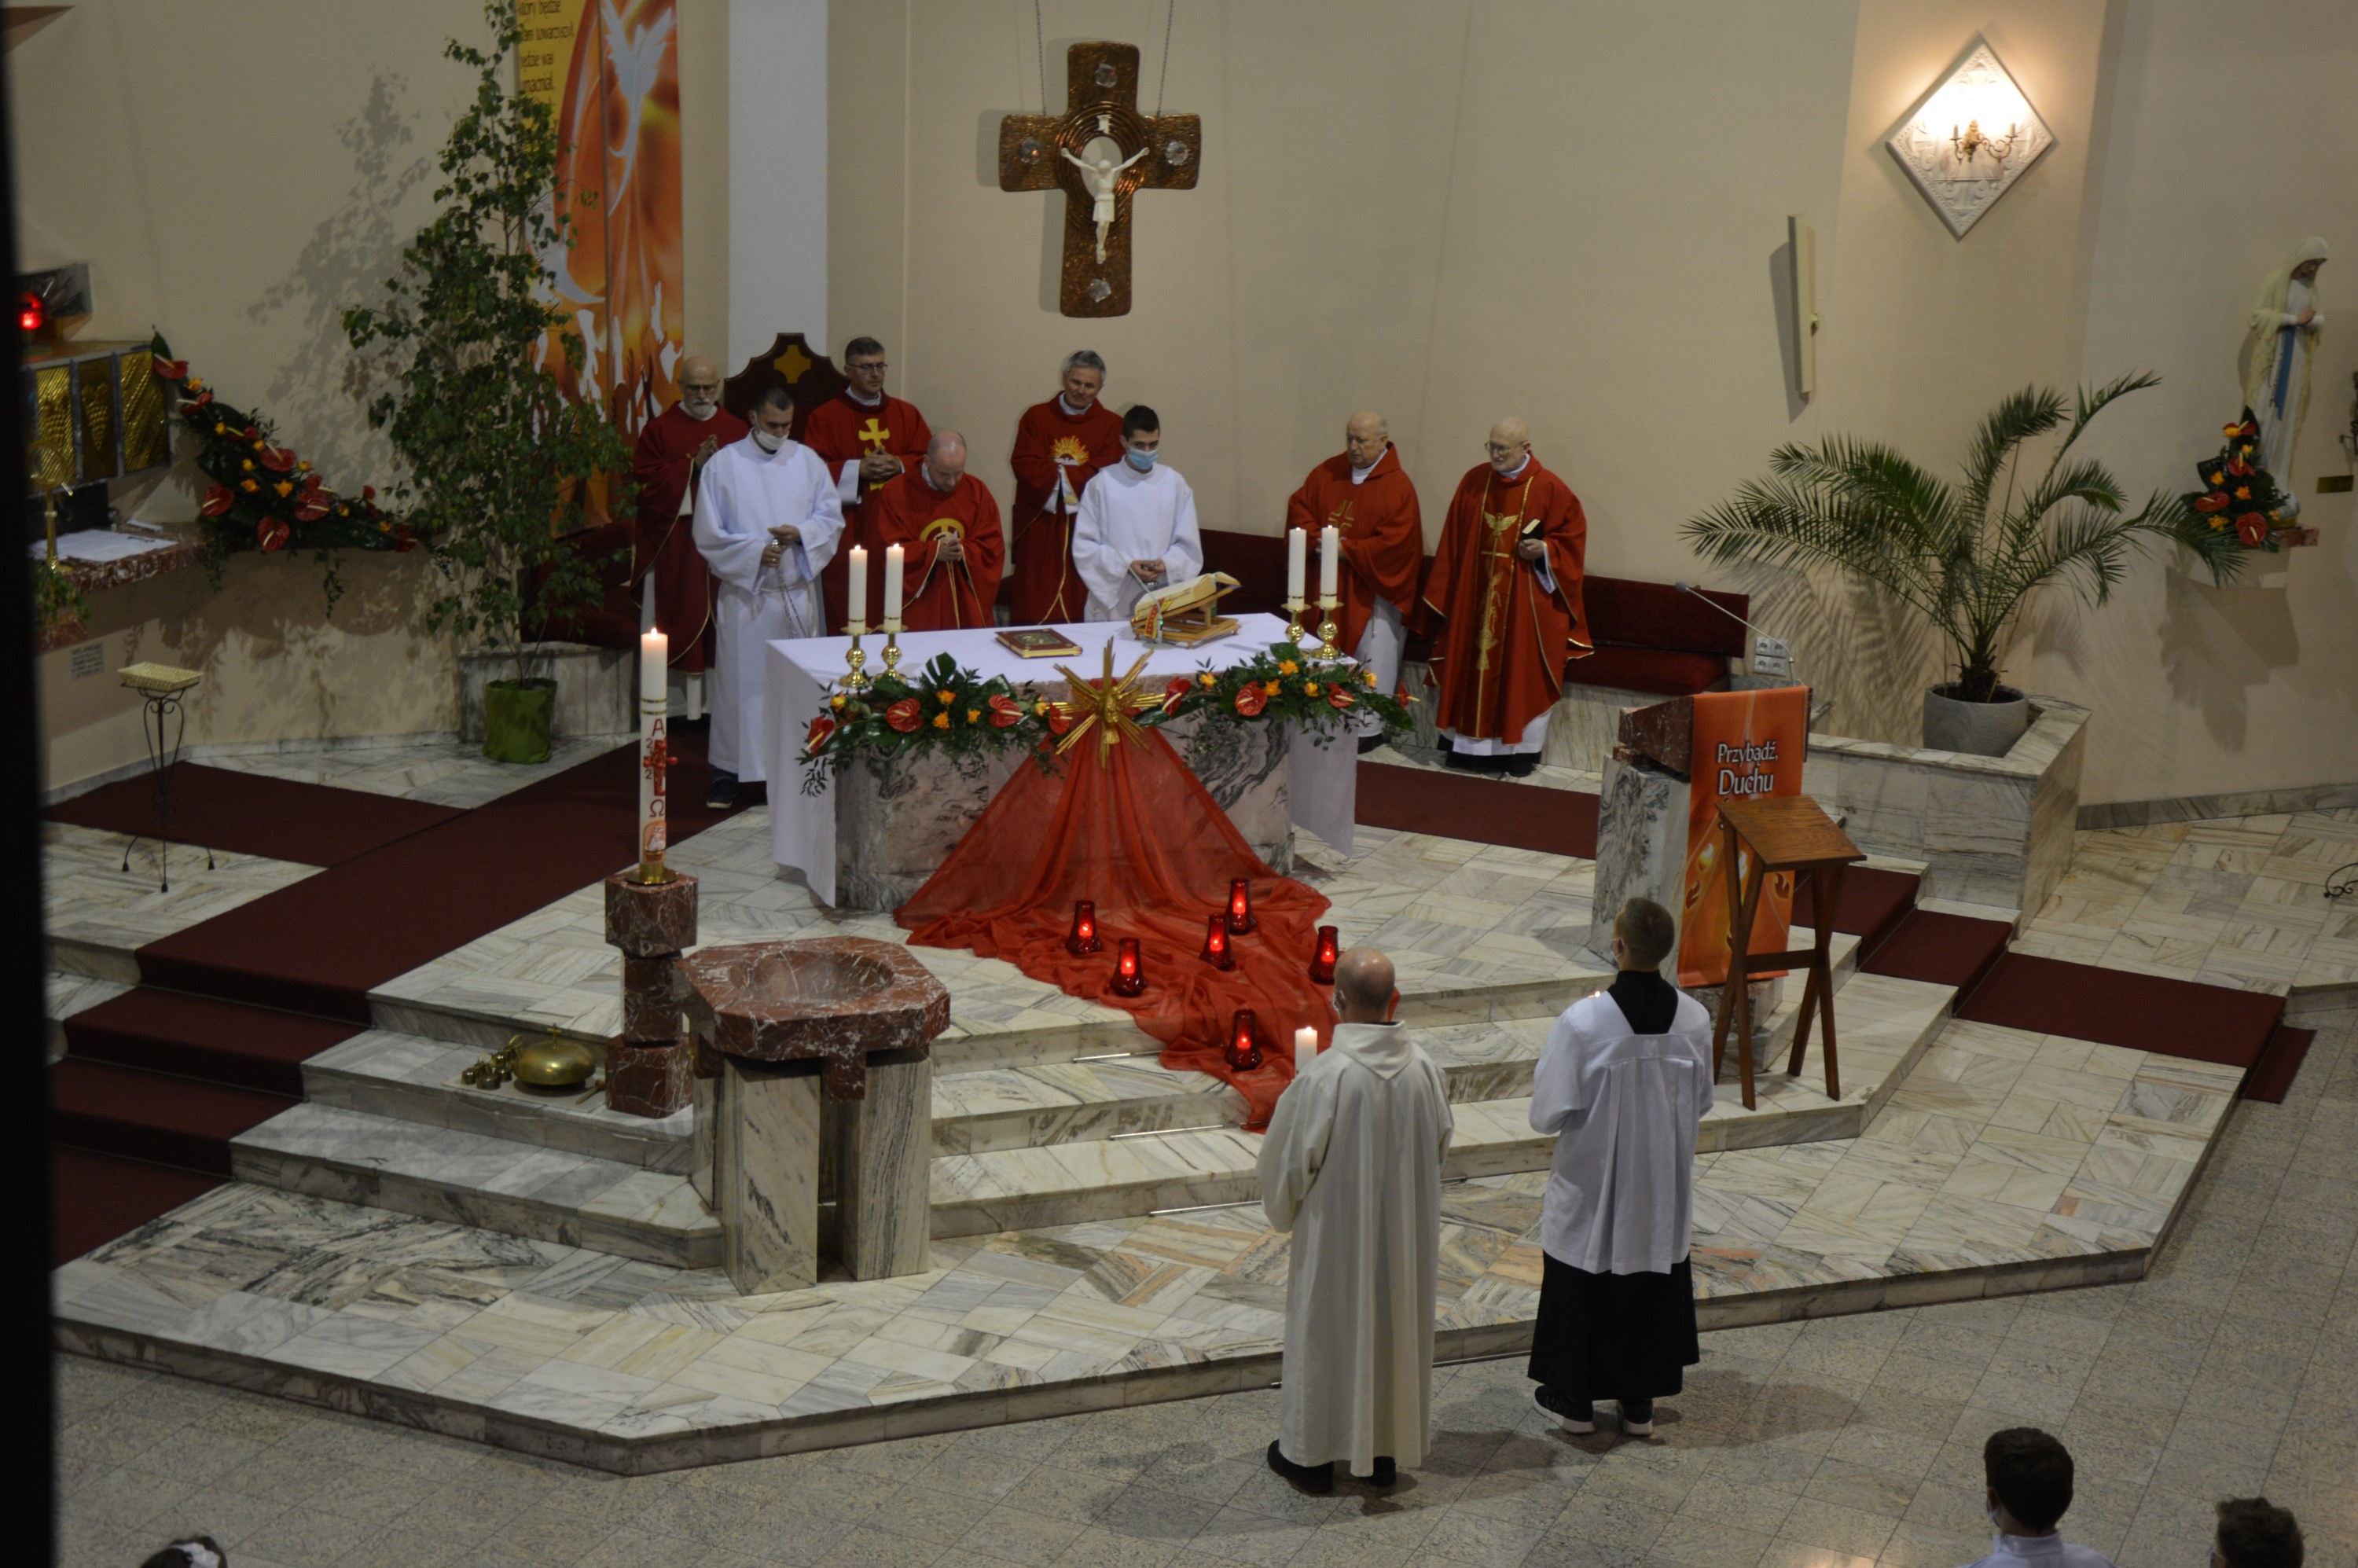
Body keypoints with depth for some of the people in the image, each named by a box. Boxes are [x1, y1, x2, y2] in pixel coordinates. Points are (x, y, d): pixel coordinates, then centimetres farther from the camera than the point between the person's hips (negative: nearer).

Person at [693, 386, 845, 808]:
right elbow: (708, 535, -4)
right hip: (745, 594, -3)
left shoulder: (807, 461, 6)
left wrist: (800, 532, -14)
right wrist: (755, 552, -16)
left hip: (797, 594, 3)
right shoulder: (723, 465, -2)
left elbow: (832, 518, 6)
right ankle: (728, 772, 6)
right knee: (740, 681, -1)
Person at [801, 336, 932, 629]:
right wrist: (858, 469, -14)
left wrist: (899, 465, -10)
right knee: (847, 617, -6)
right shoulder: (824, 418, 4)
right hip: (848, 532, -2)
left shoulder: (907, 414, 13)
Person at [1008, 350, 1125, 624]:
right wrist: (1078, 474, -12)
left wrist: (1056, 473, -10)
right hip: (1039, 527, 1)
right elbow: (1024, 465, -5)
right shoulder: (1035, 417, 9)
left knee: (1080, 608, -3)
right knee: (1035, 609, -2)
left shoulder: (1111, 425, 6)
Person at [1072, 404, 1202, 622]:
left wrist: (1166, 564, -13)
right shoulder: (1102, 485, -3)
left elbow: (1188, 546, 6)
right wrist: (1126, 565, -15)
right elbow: (1084, 546, -3)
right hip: (1113, 602, -2)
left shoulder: (1174, 483, 5)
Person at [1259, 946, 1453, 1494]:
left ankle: (1313, 1453, 25)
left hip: (1337, 1229, -4)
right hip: (1406, 1232, 4)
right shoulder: (1424, 1068, -10)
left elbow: (1290, 1156, -15)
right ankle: (1386, 1449, 31)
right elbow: (1441, 1145, 4)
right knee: (1394, 1324, 18)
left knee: (1326, 1329, 12)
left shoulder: (1323, 1076, -25)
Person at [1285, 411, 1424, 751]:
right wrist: (1317, 539, -8)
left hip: (1373, 588, -5)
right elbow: (1299, 507, 10)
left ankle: (1369, 727, 6)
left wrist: (1347, 550, -17)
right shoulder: (1328, 473, 6)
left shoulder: (1397, 486, -11)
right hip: (1329, 584, 5)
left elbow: (1394, 543, -17)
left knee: (1372, 658, -1)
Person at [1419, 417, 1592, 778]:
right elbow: (1453, 541, 10)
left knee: (1521, 673, 0)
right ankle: (1472, 745, 14)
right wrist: (1445, 592, 7)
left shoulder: (1549, 489, -7)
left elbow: (1572, 534, 0)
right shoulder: (1474, 481, 4)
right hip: (1474, 596, 4)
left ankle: (1521, 749, 9)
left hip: (1525, 600, -3)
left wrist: (1544, 549, -19)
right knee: (1473, 668, 6)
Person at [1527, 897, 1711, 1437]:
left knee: (1582, 1287, 15)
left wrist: (1541, 1075, 1)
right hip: (1663, 1187, 4)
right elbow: (1701, 1102, 2)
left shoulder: (1582, 1023, -26)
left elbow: (1550, 1113, -18)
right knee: (1655, 1283, 19)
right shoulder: (1694, 1019, -12)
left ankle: (1575, 1399, 28)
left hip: (1592, 1184, -3)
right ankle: (1640, 1402, 30)